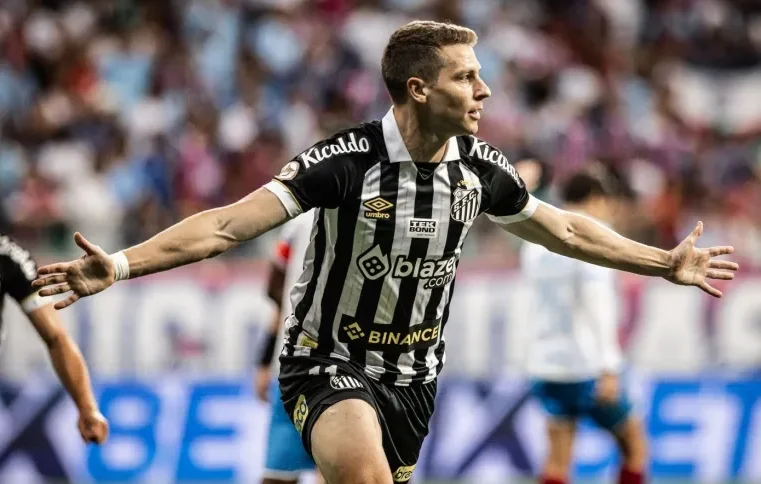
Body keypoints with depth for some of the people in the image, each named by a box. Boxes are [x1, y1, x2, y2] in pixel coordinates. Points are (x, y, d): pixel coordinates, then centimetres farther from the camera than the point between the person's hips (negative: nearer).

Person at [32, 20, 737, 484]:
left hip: (413, 373, 6)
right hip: (329, 361, -6)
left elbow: (566, 230, 14)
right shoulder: (348, 161, -22)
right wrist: (119, 265, -39)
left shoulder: (481, 168, -4)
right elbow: (228, 225, -27)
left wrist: (667, 263, 21)